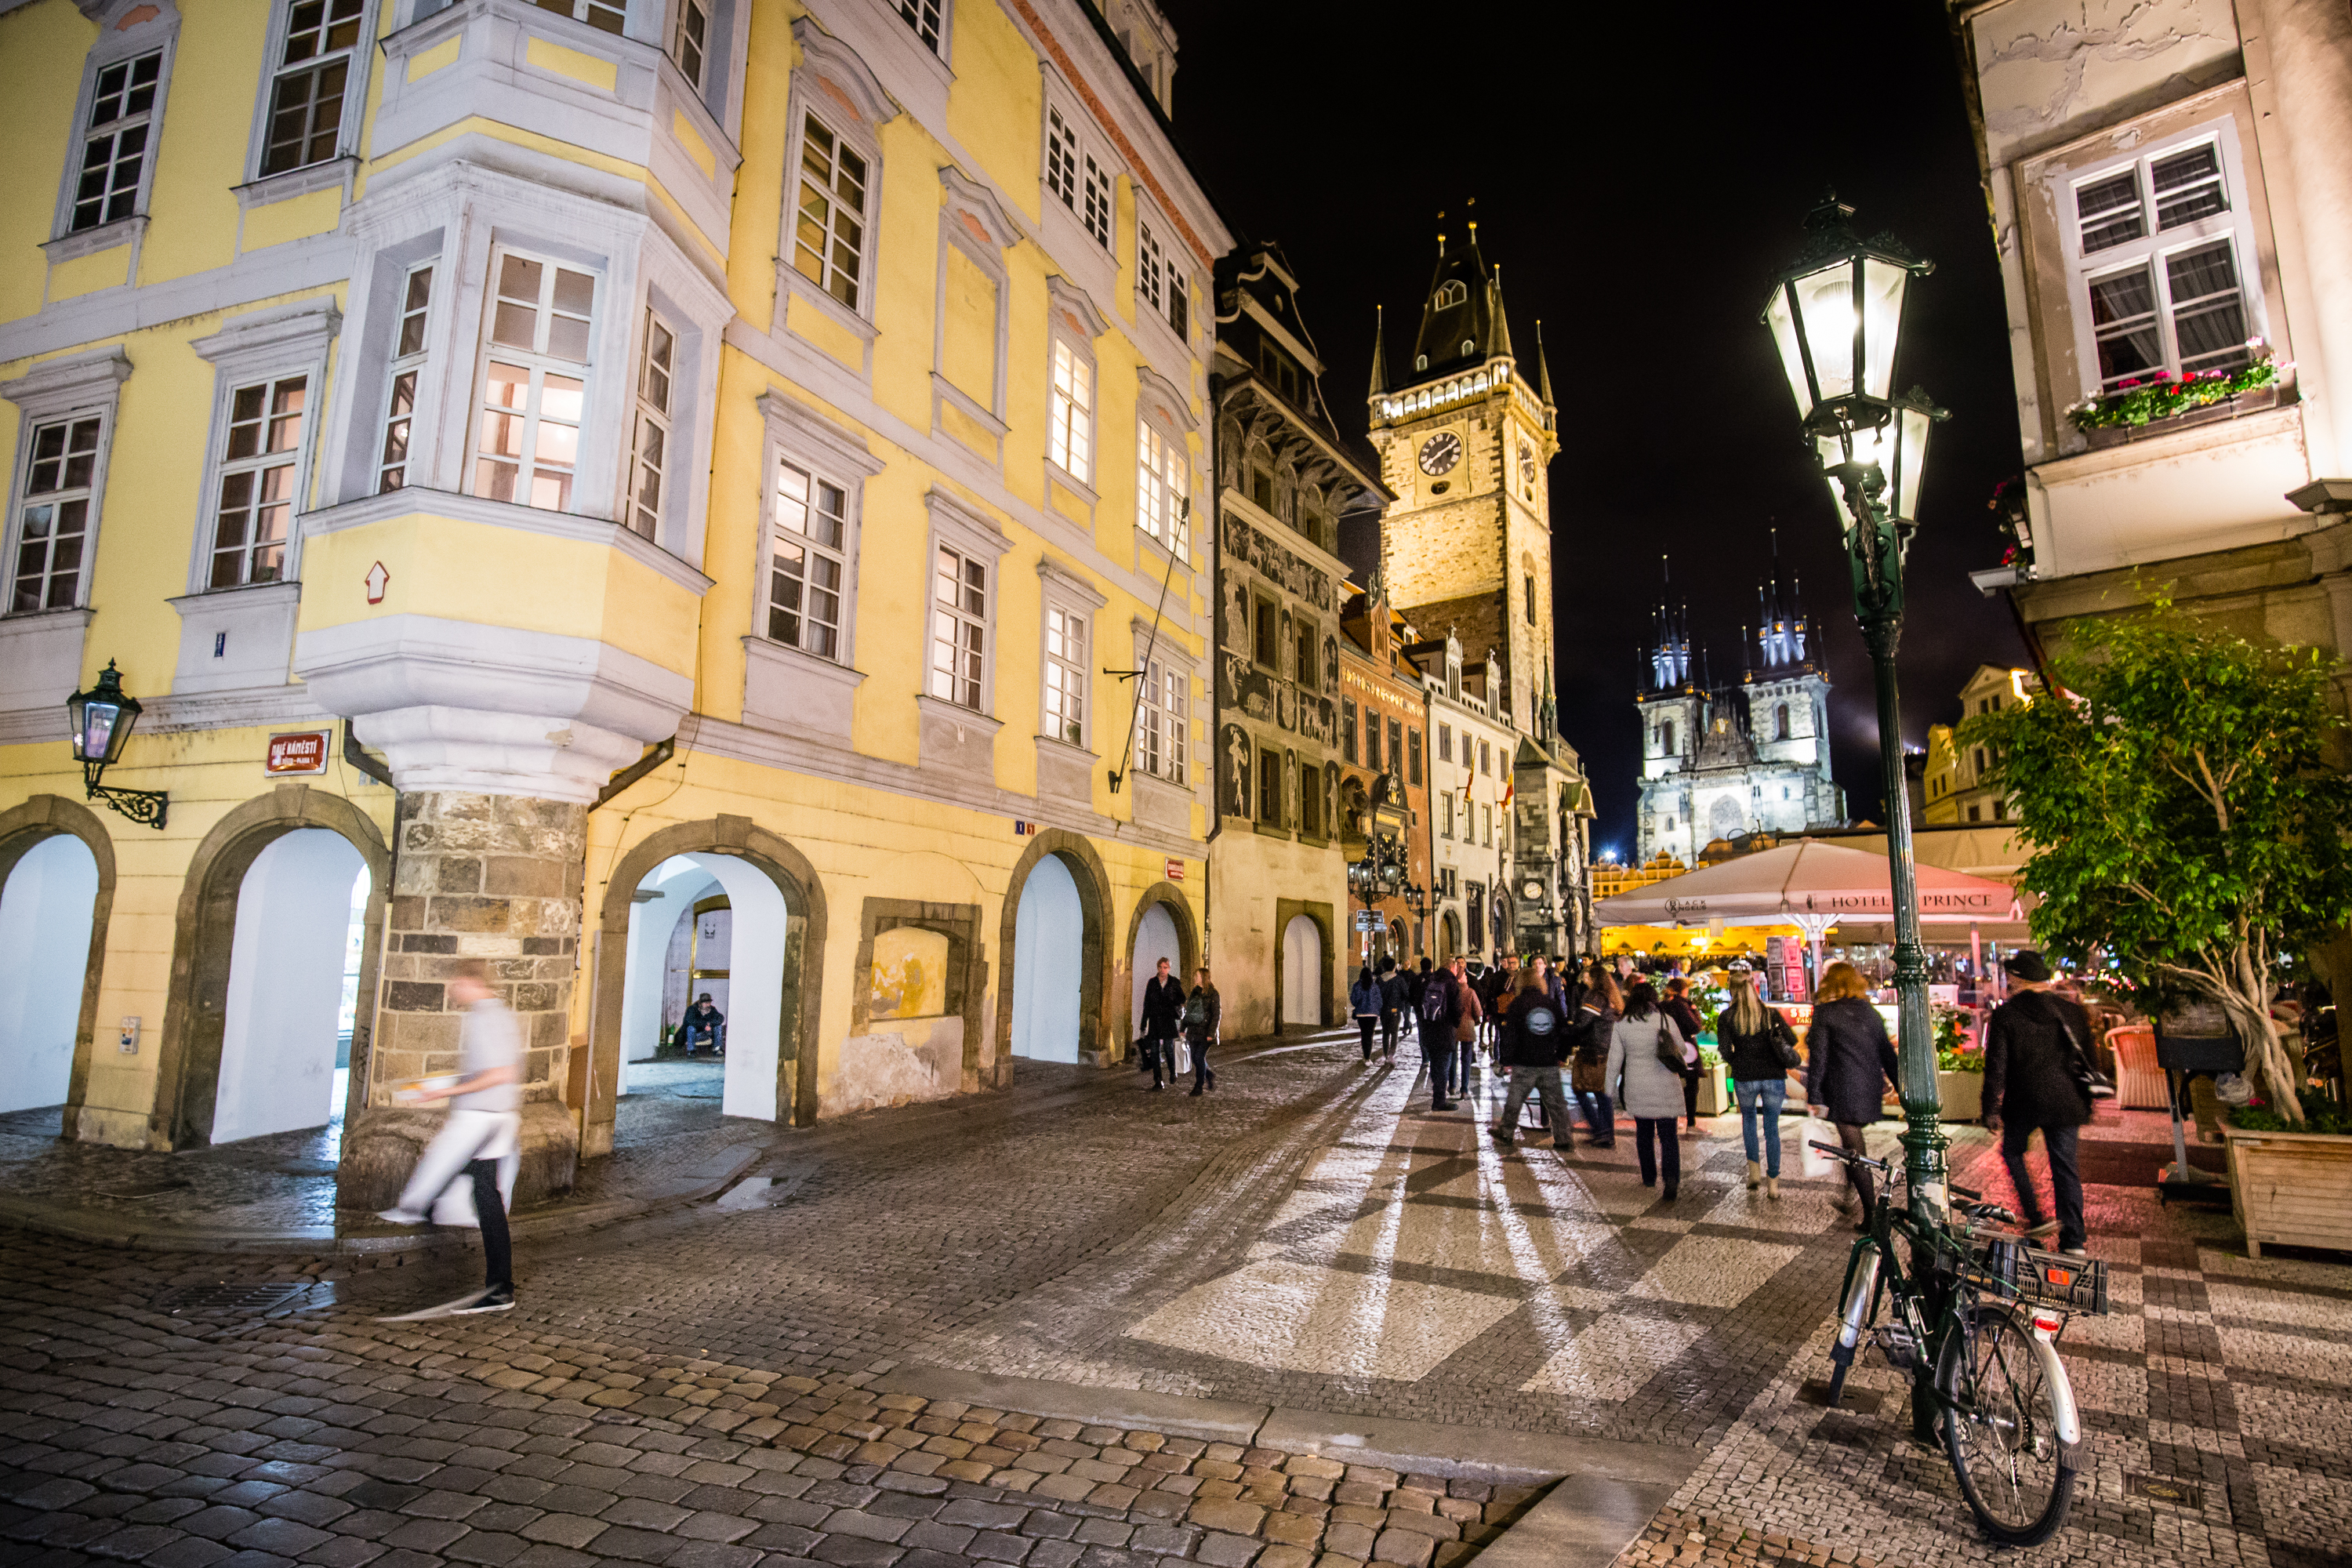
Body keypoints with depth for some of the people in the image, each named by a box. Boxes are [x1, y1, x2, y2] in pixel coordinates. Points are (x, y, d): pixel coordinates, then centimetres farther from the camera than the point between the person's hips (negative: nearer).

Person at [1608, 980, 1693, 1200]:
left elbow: (1615, 1058, 1)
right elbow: (1682, 1049, 4)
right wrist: (1688, 1050, 28)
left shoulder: (1622, 1024, -1)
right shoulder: (1665, 1019, -6)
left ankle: (1649, 1177, 26)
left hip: (1636, 1089, 2)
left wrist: (1610, 1084, 11)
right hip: (1665, 1088, -1)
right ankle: (1671, 1179, -15)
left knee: (1644, 1132, 17)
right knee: (1668, 1136, 2)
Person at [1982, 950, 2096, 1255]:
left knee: (2012, 1151, 19)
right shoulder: (2072, 1012, 3)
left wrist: (1991, 1110, -2)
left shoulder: (2005, 1015, -10)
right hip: (2065, 1103, 4)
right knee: (2065, 1167, 10)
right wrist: (2086, 1107, 21)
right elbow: (2087, 1061, 10)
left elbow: (1996, 1067, -10)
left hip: (2023, 1103, -3)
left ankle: (2036, 1217, 10)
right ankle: (2073, 1239, 12)